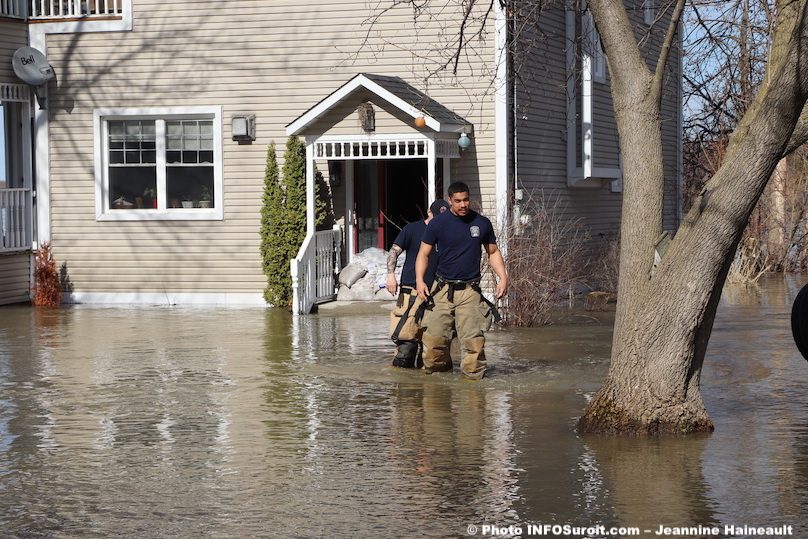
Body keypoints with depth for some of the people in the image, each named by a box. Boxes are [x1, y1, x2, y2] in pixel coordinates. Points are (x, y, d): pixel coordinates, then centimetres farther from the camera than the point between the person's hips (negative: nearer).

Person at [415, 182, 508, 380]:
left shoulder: (482, 223, 7)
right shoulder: (438, 224, 1)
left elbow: (493, 252, 18)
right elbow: (424, 253, 5)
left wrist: (503, 278, 4)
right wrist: (419, 280, -10)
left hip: (470, 291, 0)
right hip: (442, 289, 0)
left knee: (473, 337, -12)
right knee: (433, 337, -6)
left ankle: (473, 371, 4)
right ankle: (439, 366, 19)